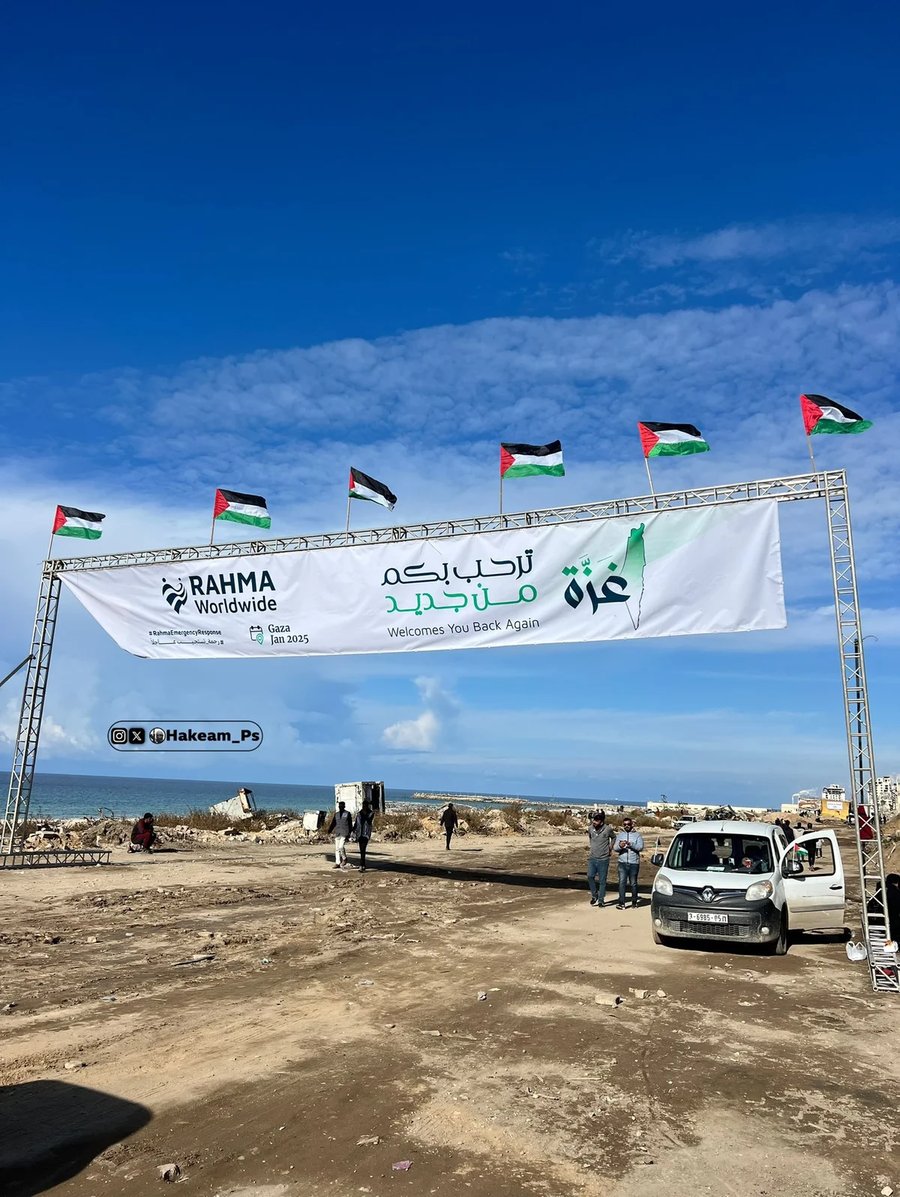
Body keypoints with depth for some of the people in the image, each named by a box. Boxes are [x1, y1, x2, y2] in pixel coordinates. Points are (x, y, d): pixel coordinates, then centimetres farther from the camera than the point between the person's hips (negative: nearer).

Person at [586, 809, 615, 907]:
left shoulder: (608, 829, -9)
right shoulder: (590, 828, 0)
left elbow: (614, 837, 13)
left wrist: (610, 847, 7)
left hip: (603, 859, -3)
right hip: (592, 858, 3)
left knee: (602, 880, 3)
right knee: (590, 876, -8)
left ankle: (601, 899, 15)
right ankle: (594, 895, 13)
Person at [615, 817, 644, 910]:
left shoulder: (637, 835, 5)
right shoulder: (619, 835, 12)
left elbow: (640, 847, -8)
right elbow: (615, 848, 4)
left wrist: (631, 844, -23)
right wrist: (619, 846, -19)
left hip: (634, 863, -1)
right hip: (622, 863, 1)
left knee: (633, 883, 6)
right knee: (622, 883, -6)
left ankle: (634, 901, 22)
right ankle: (621, 903, -6)